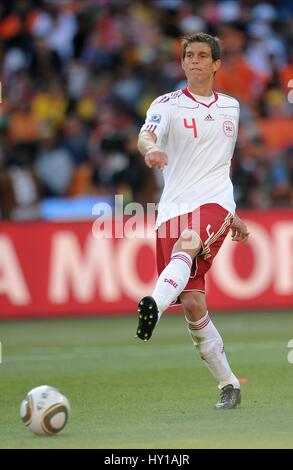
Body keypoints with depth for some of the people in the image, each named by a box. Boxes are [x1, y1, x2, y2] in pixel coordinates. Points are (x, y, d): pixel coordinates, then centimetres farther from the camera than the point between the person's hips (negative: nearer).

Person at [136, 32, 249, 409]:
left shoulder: (230, 107, 18)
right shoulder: (169, 105, 6)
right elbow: (146, 136, -16)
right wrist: (151, 150, -41)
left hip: (214, 202, 1)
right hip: (175, 206, 0)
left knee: (187, 246, -35)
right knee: (192, 303, -5)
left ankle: (155, 304, -64)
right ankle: (229, 386, 9)